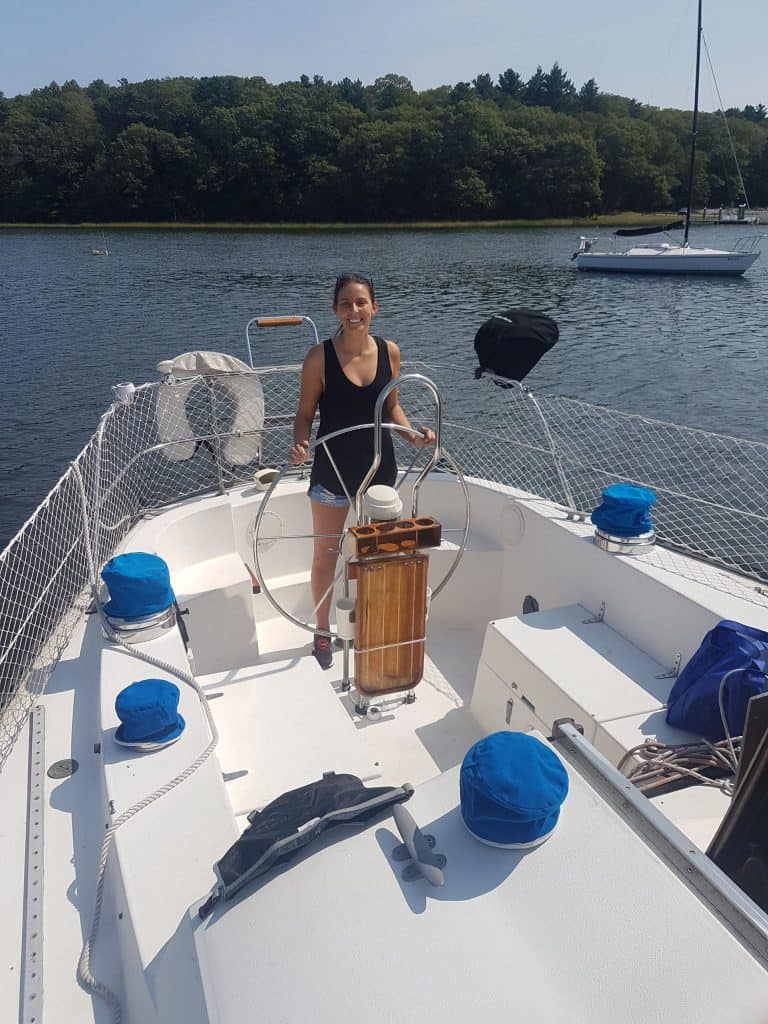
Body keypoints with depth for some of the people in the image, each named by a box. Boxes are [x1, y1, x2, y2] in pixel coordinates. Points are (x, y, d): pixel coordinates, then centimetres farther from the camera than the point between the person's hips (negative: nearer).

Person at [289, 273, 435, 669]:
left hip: (379, 467, 3)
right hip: (332, 472, -3)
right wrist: (299, 445, -25)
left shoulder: (389, 351, -3)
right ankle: (322, 633, 32)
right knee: (326, 557, 11)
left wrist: (412, 435, -8)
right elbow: (305, 414, -6)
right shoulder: (320, 357, -13)